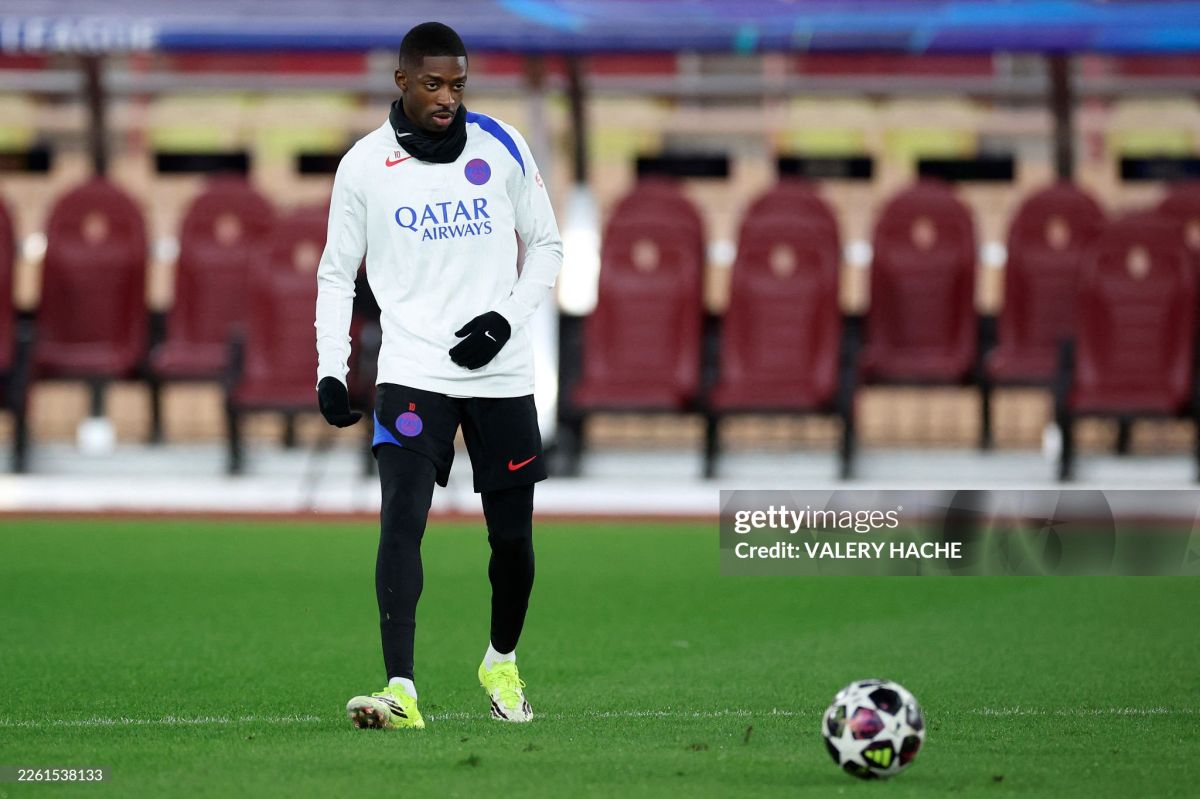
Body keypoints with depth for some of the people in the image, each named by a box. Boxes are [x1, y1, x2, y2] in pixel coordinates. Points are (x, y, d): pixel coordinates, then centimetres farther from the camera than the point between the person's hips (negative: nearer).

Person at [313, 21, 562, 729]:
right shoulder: (364, 165, -1)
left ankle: (501, 662, 35)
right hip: (411, 374, -2)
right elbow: (336, 274, 8)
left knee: (513, 534, 8)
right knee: (402, 519, -19)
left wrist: (508, 317, -7)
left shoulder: (502, 147, 1)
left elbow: (547, 245, 10)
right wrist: (331, 370, -3)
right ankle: (401, 691, -26)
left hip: (500, 373, 2)